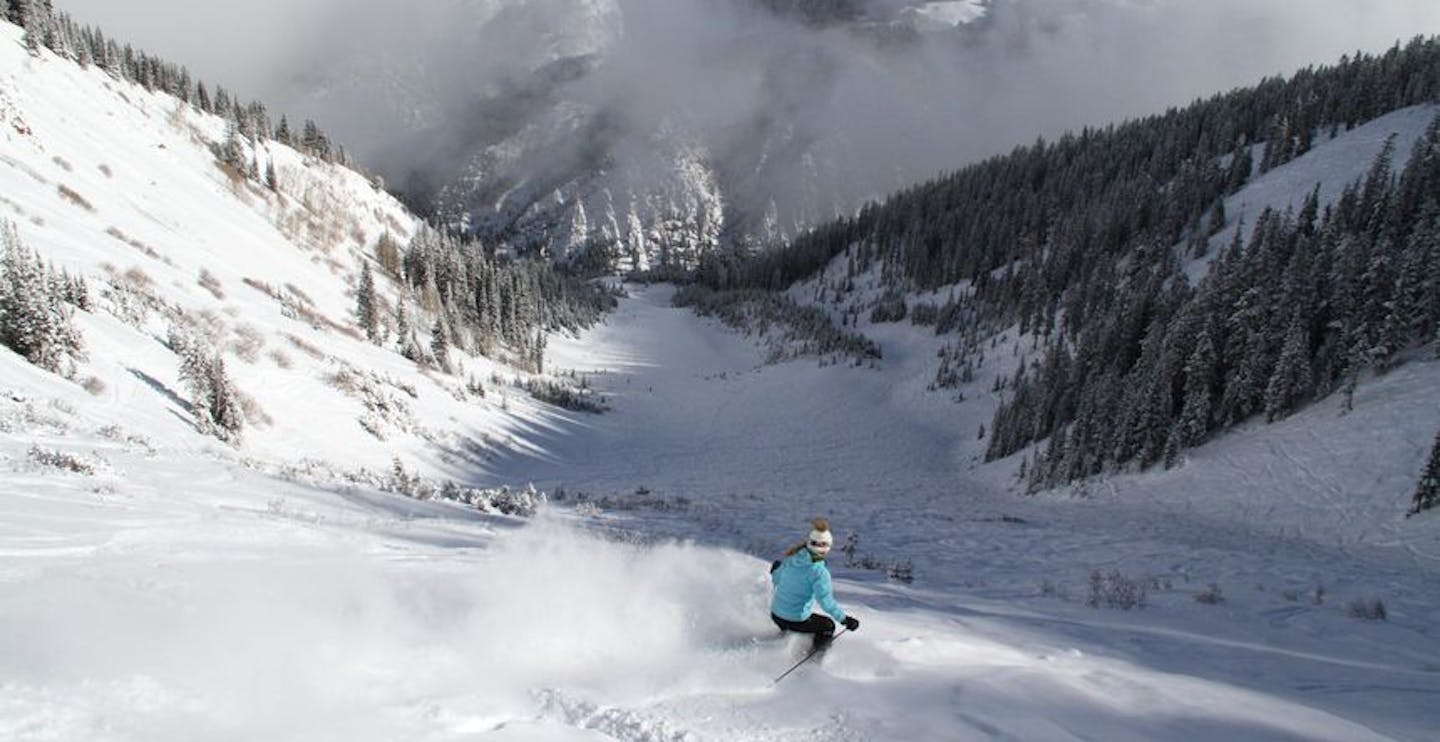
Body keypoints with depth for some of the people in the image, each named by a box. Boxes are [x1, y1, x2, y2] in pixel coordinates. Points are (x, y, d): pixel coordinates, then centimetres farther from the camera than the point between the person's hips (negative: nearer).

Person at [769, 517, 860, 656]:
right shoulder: (819, 572, -23)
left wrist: (776, 570, 31)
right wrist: (845, 619, -17)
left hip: (775, 613, 6)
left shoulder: (792, 558, -4)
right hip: (796, 621, -6)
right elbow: (827, 602, -25)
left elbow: (776, 580, 10)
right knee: (828, 626, 20)